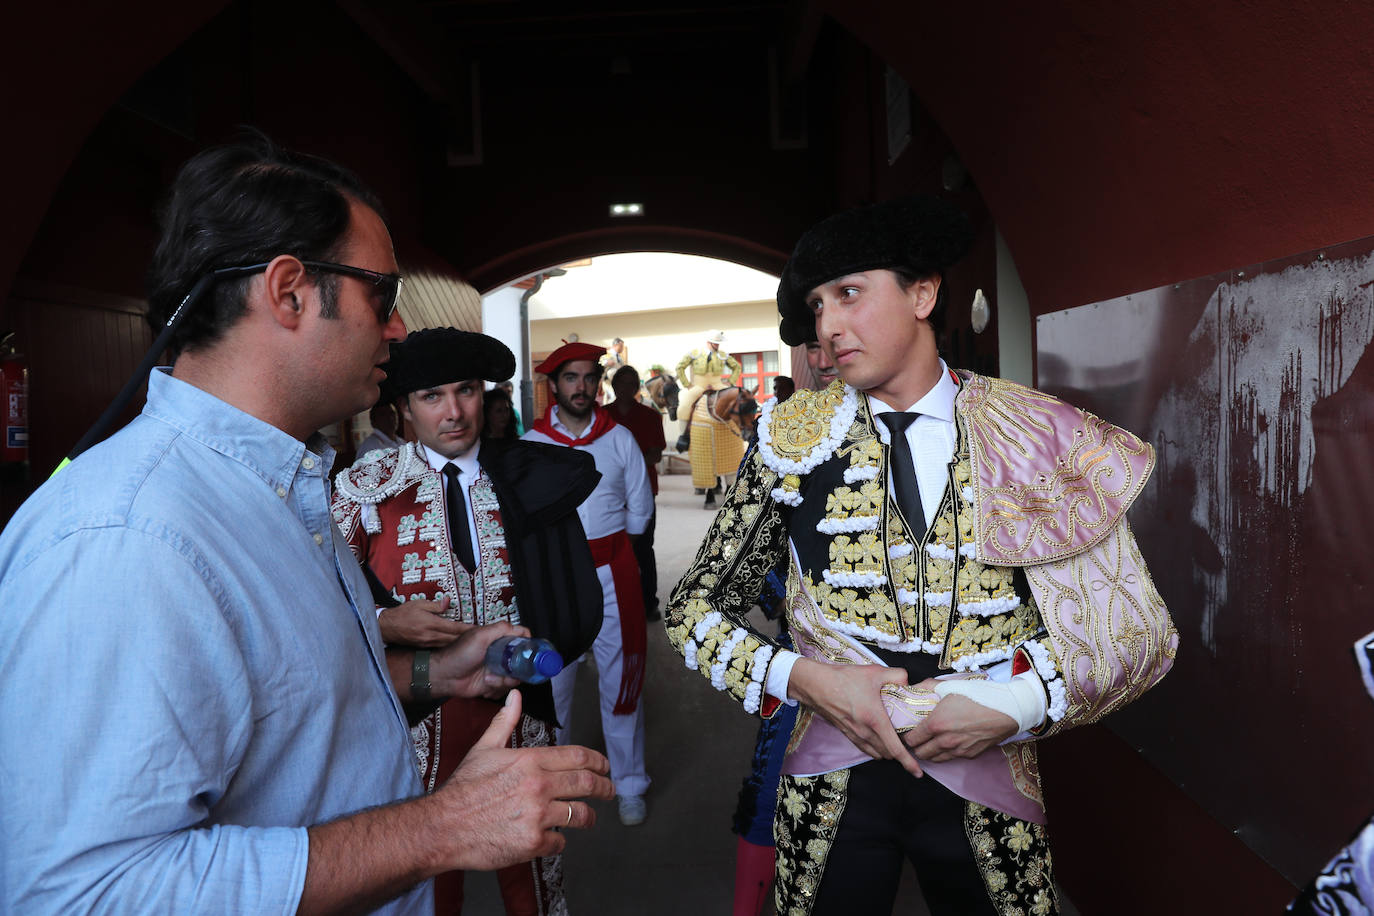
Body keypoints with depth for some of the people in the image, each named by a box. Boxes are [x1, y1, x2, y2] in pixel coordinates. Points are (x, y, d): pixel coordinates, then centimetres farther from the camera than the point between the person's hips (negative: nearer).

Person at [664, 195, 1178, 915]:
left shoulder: (1037, 439, -6)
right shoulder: (793, 441, -6)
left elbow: (1138, 632, -2)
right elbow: (691, 609, -1)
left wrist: (1015, 706, -16)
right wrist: (803, 678, -16)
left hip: (987, 787, 0)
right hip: (830, 790, 0)